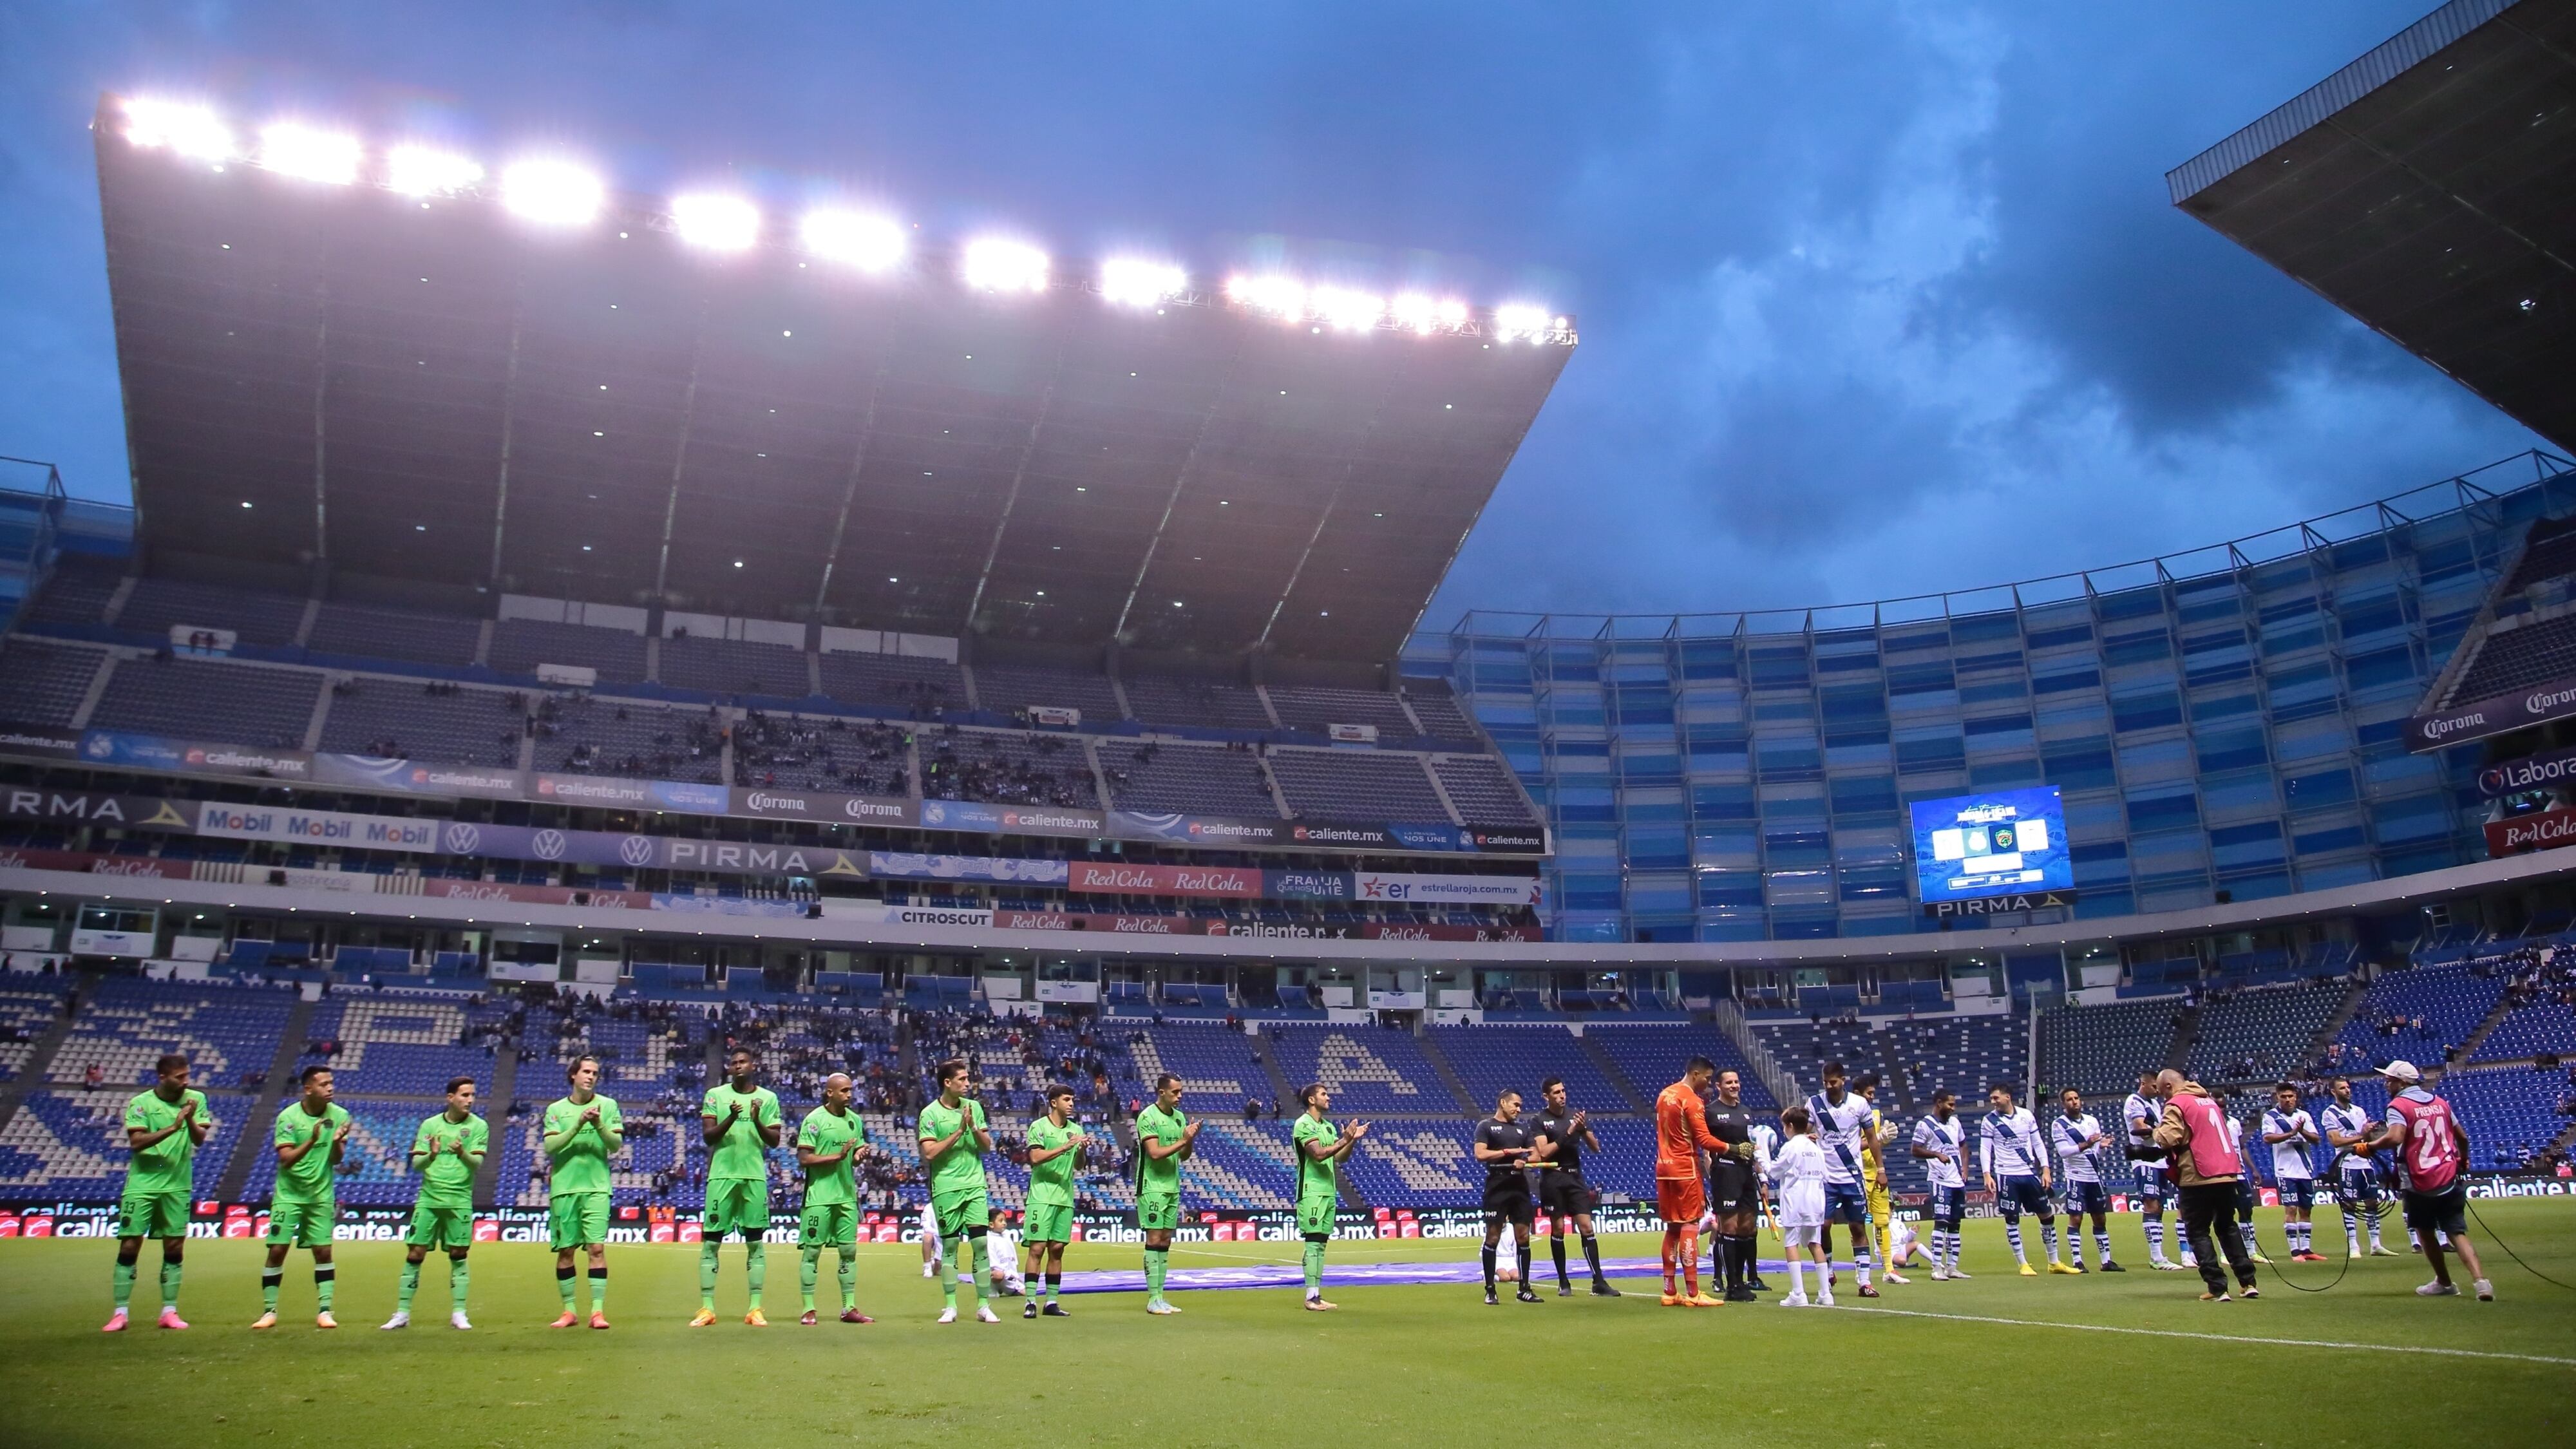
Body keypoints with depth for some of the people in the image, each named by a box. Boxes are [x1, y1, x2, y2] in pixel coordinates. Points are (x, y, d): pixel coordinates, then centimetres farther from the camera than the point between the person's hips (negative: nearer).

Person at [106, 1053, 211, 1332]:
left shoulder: (196, 1099, 0)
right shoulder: (140, 1103, -6)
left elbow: (200, 1140, -6)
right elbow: (136, 1142, -17)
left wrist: (190, 1120, -25)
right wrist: (172, 1128, -28)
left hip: (178, 1185, 2)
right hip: (142, 1184, -2)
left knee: (175, 1249, 3)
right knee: (129, 1247, -2)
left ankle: (169, 1311, 10)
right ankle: (120, 1314, 7)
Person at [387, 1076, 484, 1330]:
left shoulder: (479, 1126, 0)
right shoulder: (429, 1125, 4)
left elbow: (477, 1163, -9)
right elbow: (416, 1164, 3)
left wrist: (462, 1153, -29)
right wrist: (431, 1155, -19)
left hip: (460, 1200, -1)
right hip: (429, 1198, 1)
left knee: (458, 1255, 1)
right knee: (415, 1254, 0)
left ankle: (458, 1314, 8)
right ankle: (402, 1314, 10)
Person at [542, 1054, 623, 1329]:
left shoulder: (608, 1105, 5)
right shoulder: (556, 1109, 7)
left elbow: (617, 1144, -1)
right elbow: (549, 1147, -5)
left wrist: (599, 1125, -19)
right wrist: (578, 1125, -17)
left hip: (596, 1187, -1)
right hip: (563, 1187, 1)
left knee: (597, 1247, -8)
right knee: (565, 1250, 4)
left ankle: (598, 1311, -6)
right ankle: (568, 1311, 15)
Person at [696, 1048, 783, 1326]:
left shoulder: (768, 1098, 7)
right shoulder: (715, 1095, 6)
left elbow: (775, 1140, 4)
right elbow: (707, 1136, -1)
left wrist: (757, 1121, -15)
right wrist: (731, 1118, -18)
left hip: (755, 1177, 0)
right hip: (721, 1175, 0)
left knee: (756, 1243, 1)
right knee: (710, 1242, -1)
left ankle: (755, 1309, 5)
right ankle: (707, 1308, 5)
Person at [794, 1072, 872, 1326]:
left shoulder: (855, 1120, 10)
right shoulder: (814, 1119, -8)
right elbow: (803, 1158, -13)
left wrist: (859, 1155, -5)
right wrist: (837, 1156, -20)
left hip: (847, 1195, 6)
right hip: (819, 1197, -6)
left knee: (849, 1250, 7)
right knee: (812, 1250, 0)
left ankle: (849, 1308, 14)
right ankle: (808, 1310, 7)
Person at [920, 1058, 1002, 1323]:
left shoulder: (974, 1107, 7)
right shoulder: (930, 1113, -5)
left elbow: (987, 1145, 7)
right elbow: (929, 1153, -12)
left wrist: (973, 1127, -11)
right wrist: (959, 1131, -16)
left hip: (975, 1186, 3)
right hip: (946, 1189, -3)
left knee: (981, 1244, -1)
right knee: (950, 1245, 3)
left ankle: (984, 1306, 4)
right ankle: (950, 1306, 12)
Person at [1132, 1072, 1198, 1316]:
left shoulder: (1180, 1117, 10)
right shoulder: (1148, 1117, -11)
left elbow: (1184, 1156, 12)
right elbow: (1155, 1153, -19)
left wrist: (1191, 1139, -6)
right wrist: (1183, 1140, -18)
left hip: (1173, 1188, 7)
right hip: (1153, 1187, -7)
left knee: (1165, 1241, 7)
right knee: (1154, 1239, -6)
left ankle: (1161, 1296, 11)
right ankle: (1153, 1298, -3)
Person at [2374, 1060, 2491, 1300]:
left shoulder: (2399, 1105, -10)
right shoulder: (2440, 1102, 10)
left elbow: (2395, 1137, -28)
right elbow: (2462, 1136, 19)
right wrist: (2463, 1159, 37)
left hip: (2419, 1184, -5)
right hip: (2449, 1181, 5)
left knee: (2426, 1233, 15)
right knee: (2457, 1233, 2)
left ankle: (2445, 1283, 25)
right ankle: (2481, 1280, -18)